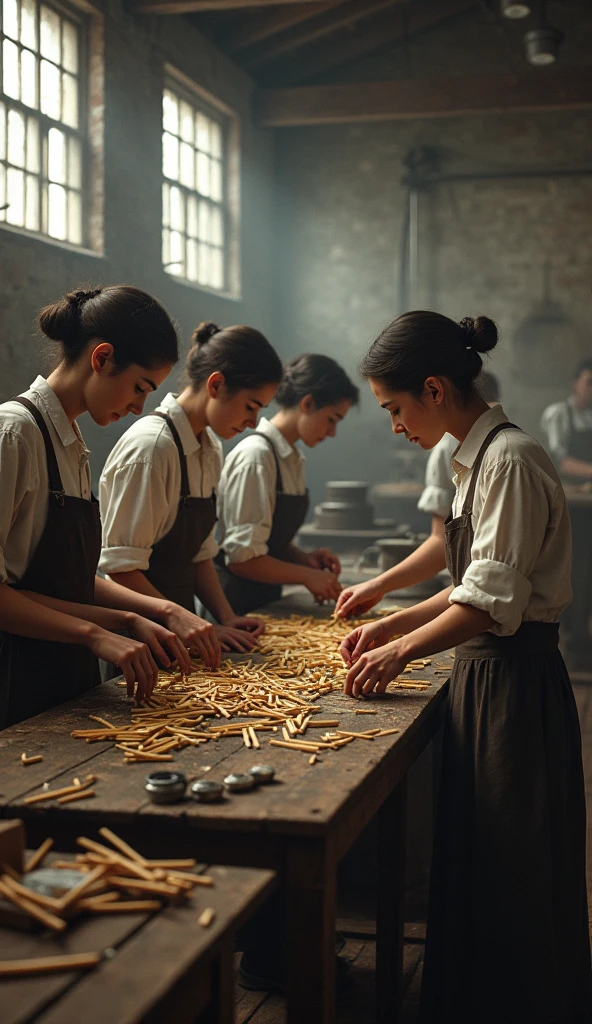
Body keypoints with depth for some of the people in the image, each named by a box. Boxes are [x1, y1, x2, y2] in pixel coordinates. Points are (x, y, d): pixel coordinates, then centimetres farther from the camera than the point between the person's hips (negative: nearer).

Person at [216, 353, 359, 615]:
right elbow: (242, 558, -21)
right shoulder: (255, 456, -18)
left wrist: (305, 557, -1)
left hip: (266, 600, 8)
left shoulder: (293, 460, 9)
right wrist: (307, 576, -15)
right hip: (237, 603, -8)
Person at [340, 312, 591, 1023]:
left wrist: (401, 651, -11)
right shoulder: (475, 458, 12)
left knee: (512, 877, 2)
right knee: (472, 863, 18)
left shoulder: (510, 461, -18)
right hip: (487, 673, 9)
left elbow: (492, 599, -21)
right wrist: (392, 625, 13)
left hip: (516, 680, -9)